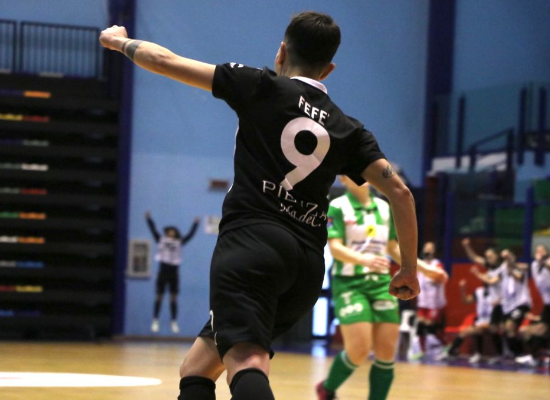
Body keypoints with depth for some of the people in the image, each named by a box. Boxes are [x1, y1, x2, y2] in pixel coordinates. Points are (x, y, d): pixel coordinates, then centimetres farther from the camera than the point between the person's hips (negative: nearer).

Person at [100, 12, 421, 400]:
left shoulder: (263, 87, 7)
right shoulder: (348, 130, 17)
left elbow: (166, 61, 11)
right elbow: (400, 192, 8)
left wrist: (120, 41, 30)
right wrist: (409, 267, 16)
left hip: (249, 241, -6)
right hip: (309, 263, 6)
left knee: (247, 363, -25)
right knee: (197, 367, 20)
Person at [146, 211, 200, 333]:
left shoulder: (179, 243, 9)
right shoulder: (161, 240, 5)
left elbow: (190, 235, 9)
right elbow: (153, 230, 3)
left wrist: (195, 224, 6)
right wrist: (148, 219, -2)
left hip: (174, 274, 1)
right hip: (163, 272, -1)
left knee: (174, 298, 2)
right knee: (159, 297, 1)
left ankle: (174, 323, 4)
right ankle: (155, 322, 5)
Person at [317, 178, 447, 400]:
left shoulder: (384, 208, 12)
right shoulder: (338, 207, -6)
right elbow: (335, 248, -16)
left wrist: (424, 268, 11)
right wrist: (364, 259, -33)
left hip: (381, 283, 5)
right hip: (349, 283, -5)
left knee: (387, 351, -3)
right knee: (359, 350, -14)